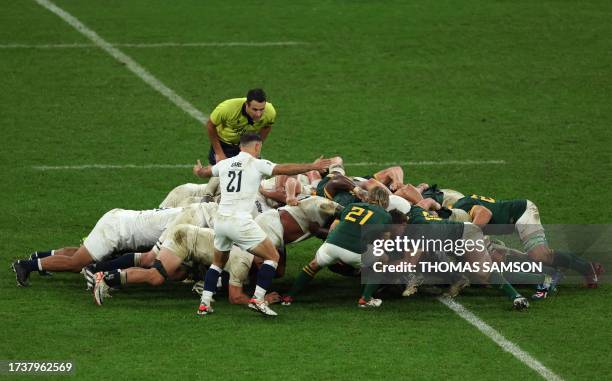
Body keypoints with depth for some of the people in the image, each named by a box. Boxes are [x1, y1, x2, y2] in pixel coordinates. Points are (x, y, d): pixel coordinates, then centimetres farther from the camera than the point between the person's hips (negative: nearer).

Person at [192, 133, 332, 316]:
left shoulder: (224, 164, 14)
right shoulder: (257, 164, -2)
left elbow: (202, 172, 32)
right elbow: (284, 169, -8)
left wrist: (198, 170, 57)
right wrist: (312, 166, -1)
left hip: (220, 220, 6)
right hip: (240, 222, -6)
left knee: (218, 262, 25)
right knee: (272, 256, 5)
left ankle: (204, 303, 17)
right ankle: (258, 299, -5)